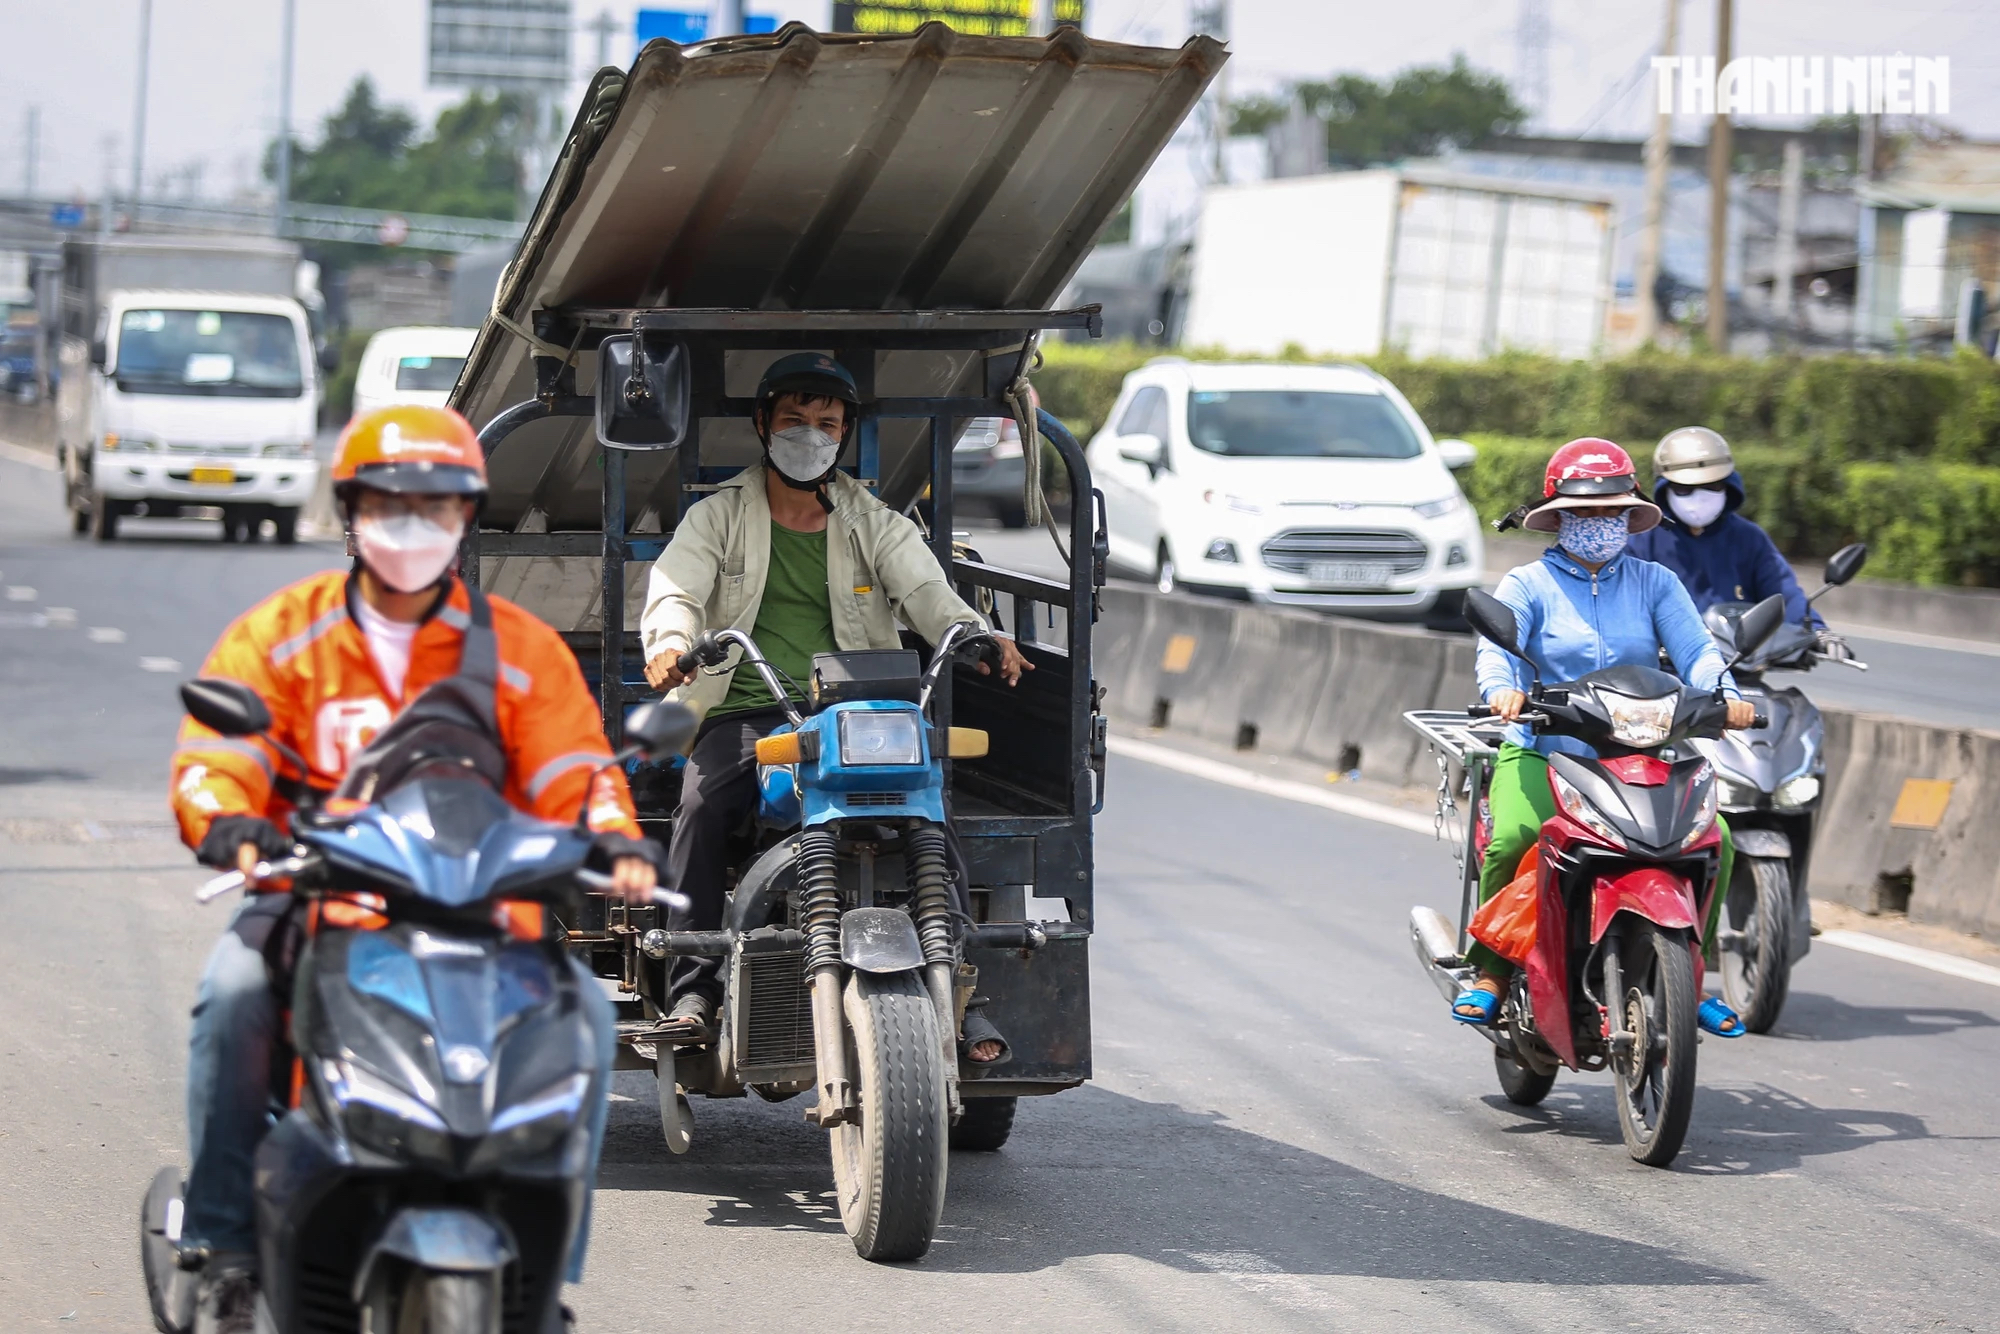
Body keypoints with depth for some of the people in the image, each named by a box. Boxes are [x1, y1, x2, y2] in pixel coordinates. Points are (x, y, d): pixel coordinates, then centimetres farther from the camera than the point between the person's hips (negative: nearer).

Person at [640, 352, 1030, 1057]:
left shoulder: (877, 525, 17)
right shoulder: (717, 517, 14)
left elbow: (925, 591, 0)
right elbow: (675, 589, -3)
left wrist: (977, 635, -24)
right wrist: (671, 642, -28)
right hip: (744, 714, -1)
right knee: (703, 805, -31)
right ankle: (694, 989, -26)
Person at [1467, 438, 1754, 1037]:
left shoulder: (1655, 582, 12)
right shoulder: (1528, 585, 5)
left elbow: (1695, 649, -1)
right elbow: (1496, 649, -12)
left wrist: (1723, 694, -24)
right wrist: (1501, 689, -36)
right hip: (1542, 752, -2)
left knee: (1714, 835, -20)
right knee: (1512, 837, -32)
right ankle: (1492, 968, -11)